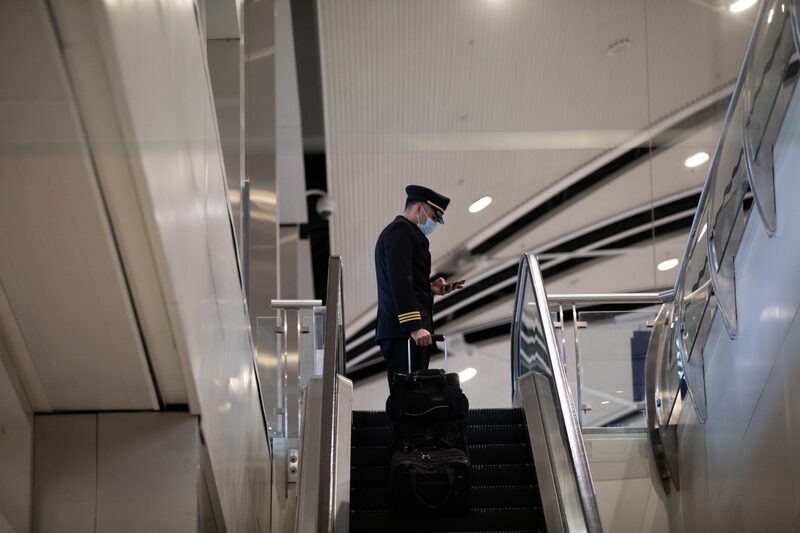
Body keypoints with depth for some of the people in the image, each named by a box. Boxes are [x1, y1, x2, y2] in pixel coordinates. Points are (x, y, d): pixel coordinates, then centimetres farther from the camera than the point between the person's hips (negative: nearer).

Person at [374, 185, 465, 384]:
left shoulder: (397, 231, 25)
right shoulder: (401, 232, -8)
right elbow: (400, 282, -19)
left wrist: (431, 289, 14)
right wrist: (414, 327, -24)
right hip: (403, 332, -10)